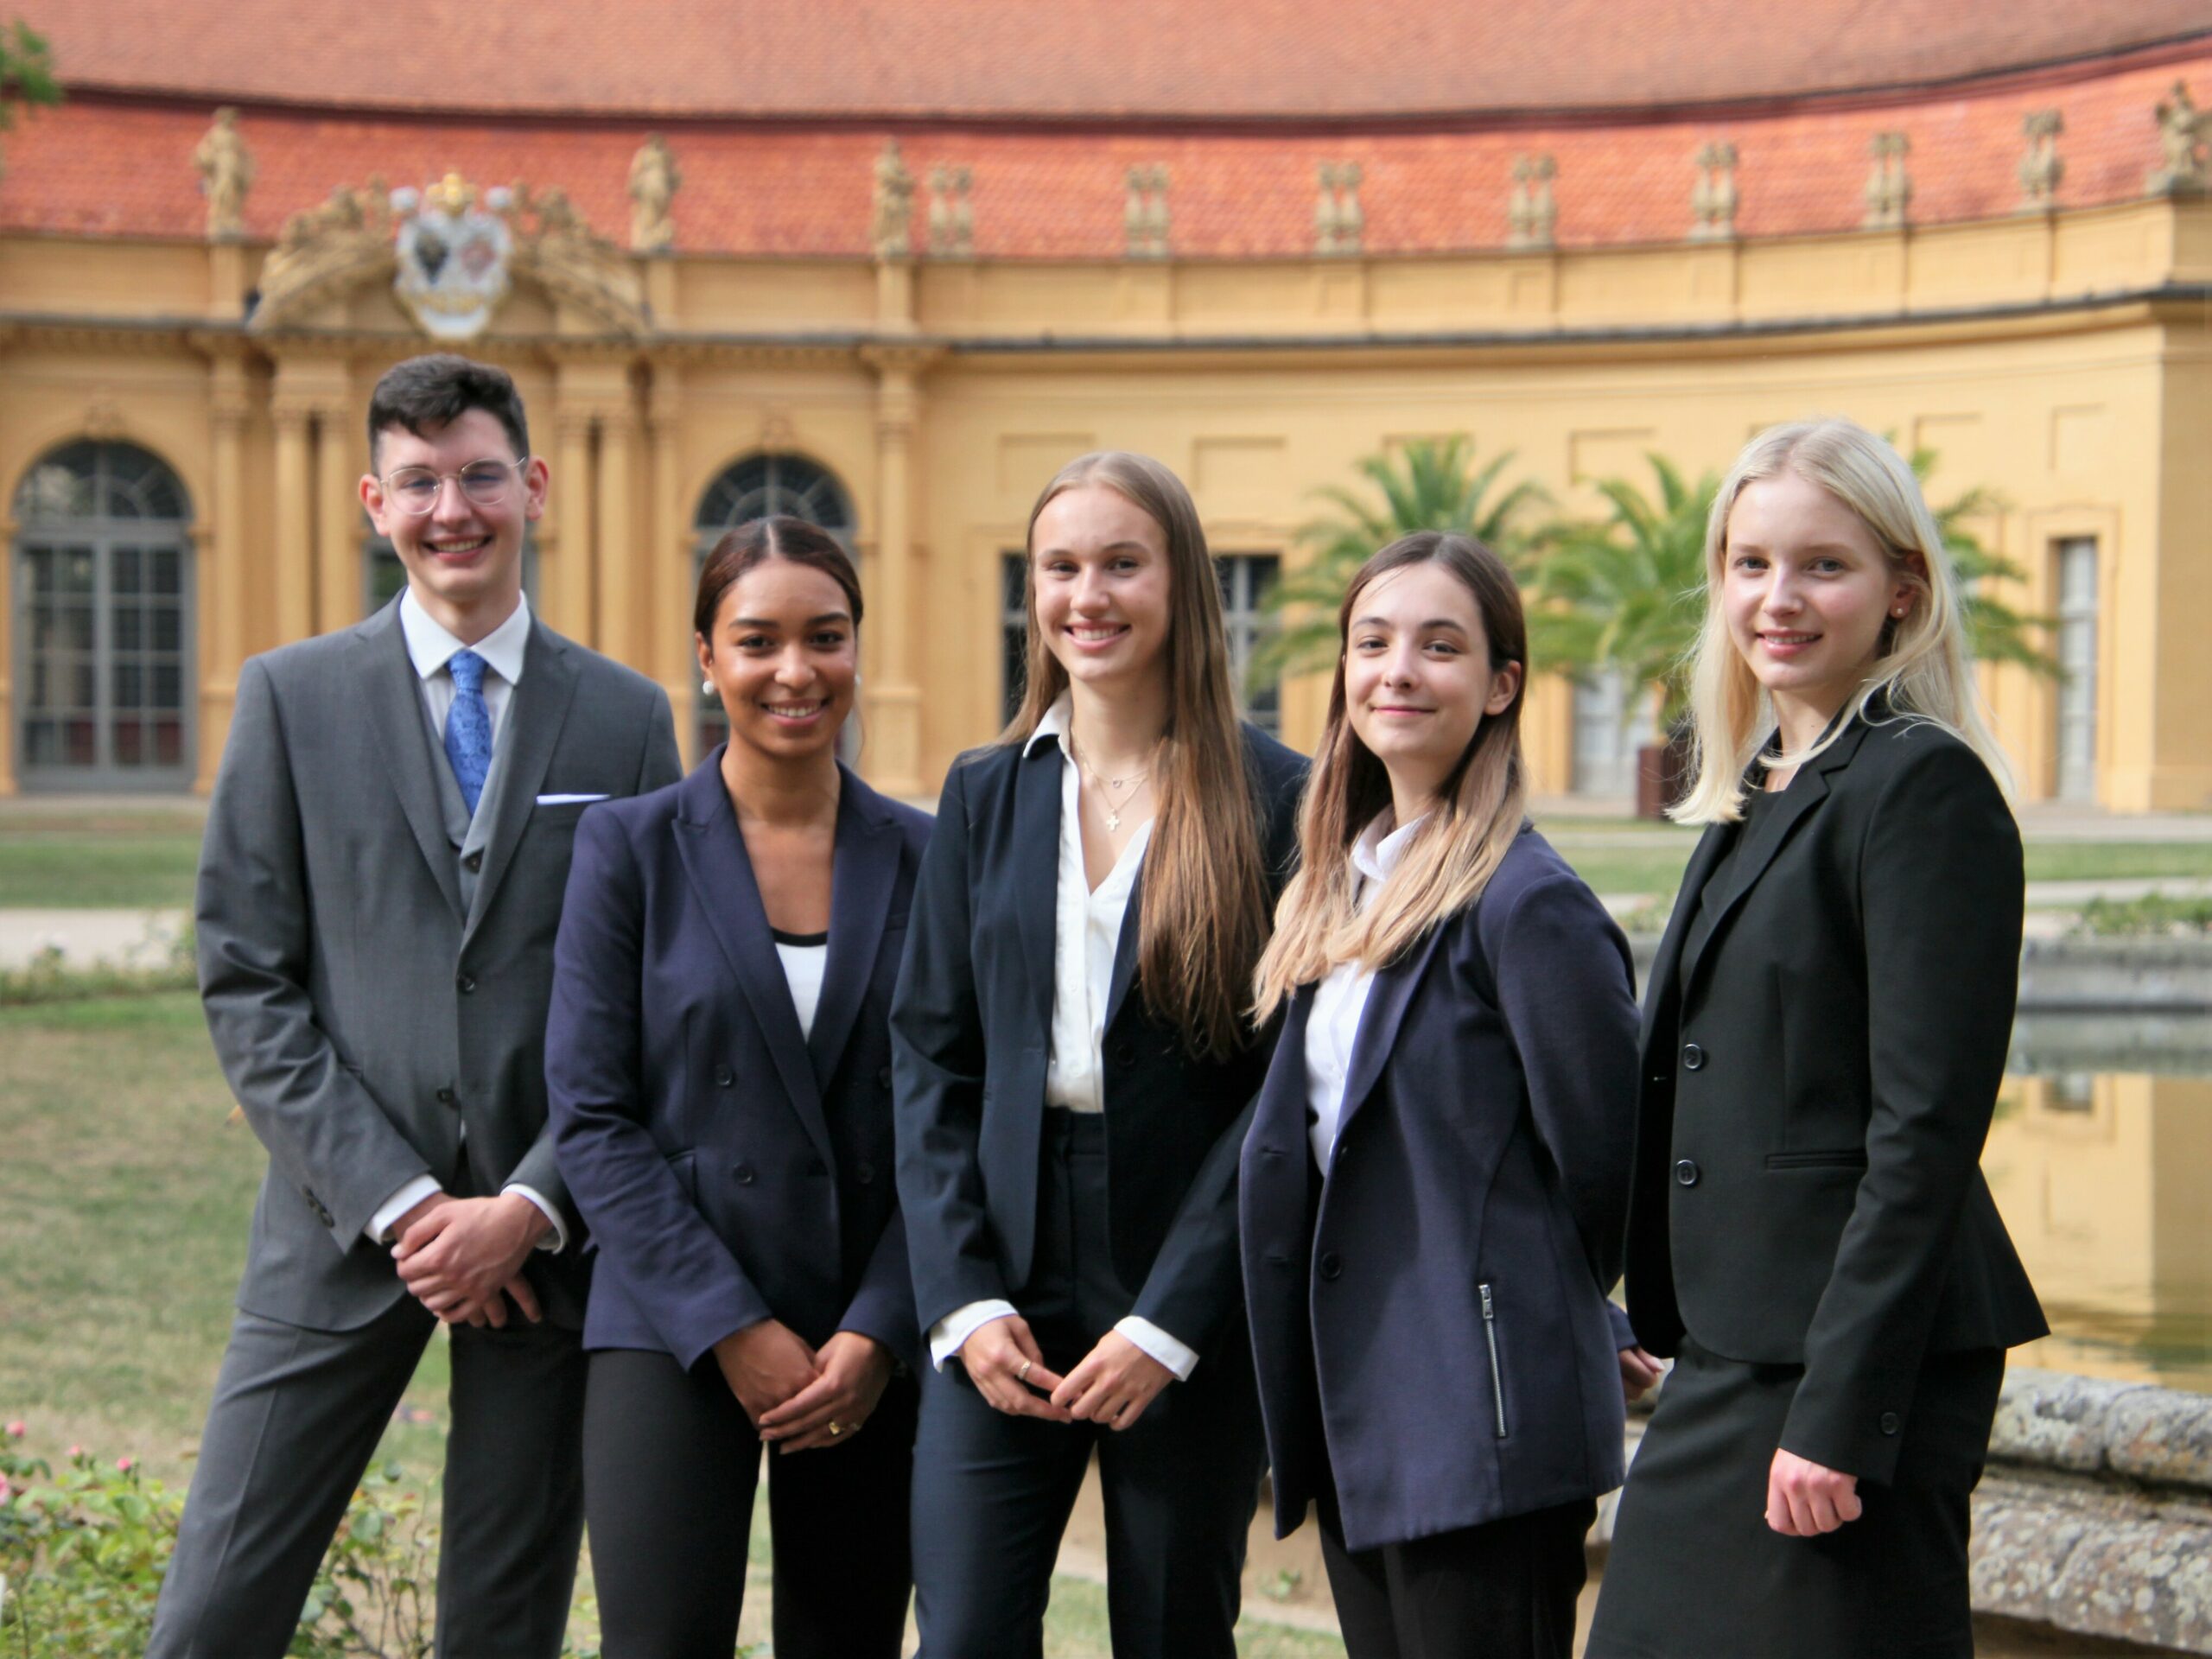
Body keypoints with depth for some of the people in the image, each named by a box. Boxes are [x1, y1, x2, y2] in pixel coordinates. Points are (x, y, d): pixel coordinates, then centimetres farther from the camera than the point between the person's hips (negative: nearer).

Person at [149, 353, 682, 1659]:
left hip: (549, 1236, 1)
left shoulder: (627, 717, 7)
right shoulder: (292, 696, 4)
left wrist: (533, 1206, -8)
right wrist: (395, 1203, -9)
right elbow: (246, 982, 0)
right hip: (344, 1231, -1)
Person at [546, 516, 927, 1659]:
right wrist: (730, 1327, -10)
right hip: (673, 1331, -2)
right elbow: (592, 1117, -3)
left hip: (874, 1349, 2)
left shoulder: (924, 860, 6)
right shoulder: (628, 848, 1)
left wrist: (879, 1332, -7)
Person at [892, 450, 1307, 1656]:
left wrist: (1169, 1322, -11)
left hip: (1193, 1320, -2)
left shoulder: (1272, 799, -3)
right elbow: (928, 1057, 7)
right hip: (1003, 1290, 3)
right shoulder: (984, 795, 9)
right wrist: (963, 1296, -5)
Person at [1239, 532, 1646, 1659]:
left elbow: (1599, 1155, -9)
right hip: (1358, 1416, 8)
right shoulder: (1343, 886, 12)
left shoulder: (1532, 904, -14)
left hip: (1484, 1420, -8)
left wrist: (1578, 1321, 7)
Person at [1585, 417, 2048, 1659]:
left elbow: (1926, 1130, -17)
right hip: (1730, 1359, 9)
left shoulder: (1924, 787, -11)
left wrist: (1839, 1414, -20)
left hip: (1860, 1361, -8)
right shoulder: (1753, 796, 16)